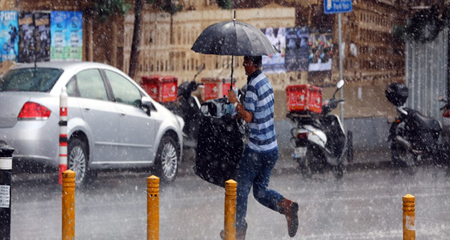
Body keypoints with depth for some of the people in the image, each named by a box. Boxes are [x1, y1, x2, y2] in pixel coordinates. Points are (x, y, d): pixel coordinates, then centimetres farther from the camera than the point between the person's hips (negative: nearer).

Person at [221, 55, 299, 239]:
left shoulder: (253, 86, -17)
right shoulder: (266, 82, 10)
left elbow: (248, 117, -22)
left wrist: (235, 102, -9)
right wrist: (241, 110, 20)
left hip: (256, 150, -8)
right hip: (272, 148, 8)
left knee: (242, 188, 8)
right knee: (260, 190, 16)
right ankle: (286, 206, -9)